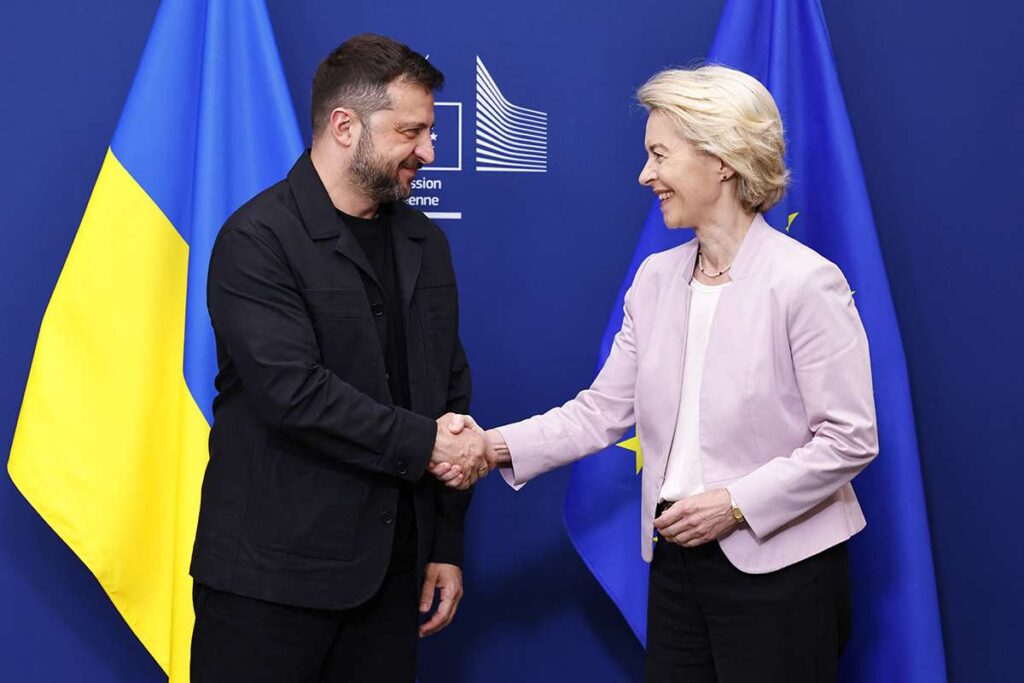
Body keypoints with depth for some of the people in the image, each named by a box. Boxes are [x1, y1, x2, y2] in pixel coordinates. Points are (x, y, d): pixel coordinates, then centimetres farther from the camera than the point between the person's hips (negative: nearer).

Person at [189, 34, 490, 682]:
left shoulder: (425, 243, 12)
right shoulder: (257, 240, -9)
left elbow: (451, 391, 14)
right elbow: (294, 391, -20)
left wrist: (446, 545, 11)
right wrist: (422, 444, -13)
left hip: (392, 572, 6)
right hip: (274, 574, -5)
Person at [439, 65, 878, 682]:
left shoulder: (807, 282, -13)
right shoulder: (656, 277, 7)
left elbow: (850, 440, -13)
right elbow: (602, 411, 6)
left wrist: (736, 503, -17)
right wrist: (496, 446, -7)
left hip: (779, 569, -6)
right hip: (676, 559, 6)